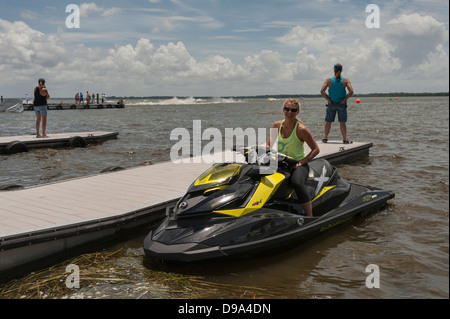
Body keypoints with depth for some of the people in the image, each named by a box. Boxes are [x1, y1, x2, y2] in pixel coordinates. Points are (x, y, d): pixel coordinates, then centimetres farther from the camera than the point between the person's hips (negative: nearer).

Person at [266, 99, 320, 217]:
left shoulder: (301, 129, -8)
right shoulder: (277, 126, 6)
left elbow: (316, 149, -4)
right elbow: (268, 145, 15)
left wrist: (301, 162, -16)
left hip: (298, 164, -5)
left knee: (297, 182, -37)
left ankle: (310, 217, -32)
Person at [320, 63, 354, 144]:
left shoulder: (329, 80, -5)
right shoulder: (345, 80, -5)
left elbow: (322, 91, -13)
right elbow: (351, 91, -15)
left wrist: (328, 100, -6)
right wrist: (344, 100, -7)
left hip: (331, 104, 0)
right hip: (342, 104, 0)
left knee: (328, 121, 11)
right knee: (342, 122, 6)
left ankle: (325, 138, 16)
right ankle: (345, 139, 5)